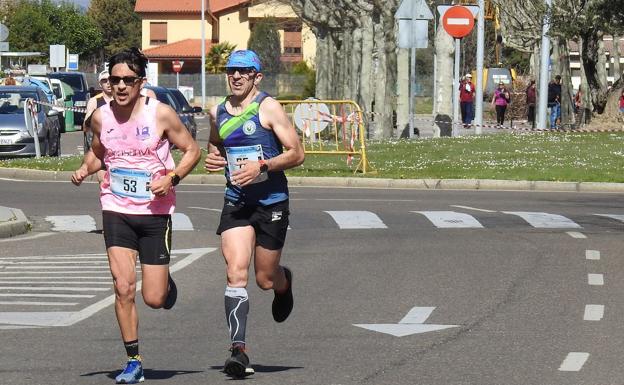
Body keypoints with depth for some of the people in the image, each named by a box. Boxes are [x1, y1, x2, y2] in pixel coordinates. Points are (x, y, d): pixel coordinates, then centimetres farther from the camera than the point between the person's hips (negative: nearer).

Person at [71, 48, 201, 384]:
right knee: (123, 287, -13)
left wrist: (172, 178, -15)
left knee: (154, 299, -1)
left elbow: (192, 150, 1)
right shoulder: (101, 117, 1)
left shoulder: (160, 114, -8)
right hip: (116, 209, 2)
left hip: (155, 210, -2)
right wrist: (85, 169, -1)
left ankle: (166, 283, 38)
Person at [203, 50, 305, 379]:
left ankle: (284, 283, 47)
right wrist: (212, 158, 5)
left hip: (271, 202, -3)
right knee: (236, 273, -15)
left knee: (265, 280, 8)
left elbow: (297, 153, -9)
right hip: (236, 201, 3)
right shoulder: (218, 113, 7)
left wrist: (262, 166, -22)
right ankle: (238, 349, -18)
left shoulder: (268, 108, -8)